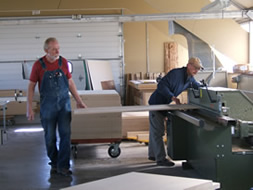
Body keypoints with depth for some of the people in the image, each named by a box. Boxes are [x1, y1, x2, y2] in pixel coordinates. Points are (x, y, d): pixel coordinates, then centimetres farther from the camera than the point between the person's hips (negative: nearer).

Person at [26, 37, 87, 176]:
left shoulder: (63, 62, 0)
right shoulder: (38, 65, -8)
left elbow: (70, 83, 10)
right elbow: (31, 86, -2)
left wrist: (79, 101, 10)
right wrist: (29, 108, -6)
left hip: (64, 103, 2)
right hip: (48, 106, -2)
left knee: (65, 134, -5)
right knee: (50, 137, 7)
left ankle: (63, 166, 2)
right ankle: (54, 164, 25)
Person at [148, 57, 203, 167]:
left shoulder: (190, 79, 3)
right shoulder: (176, 73, -24)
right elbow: (161, 85, -30)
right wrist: (173, 98, -37)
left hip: (165, 104, 9)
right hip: (156, 103, -9)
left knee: (155, 130, 18)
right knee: (158, 131, -7)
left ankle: (152, 154, 28)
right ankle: (160, 159, -5)